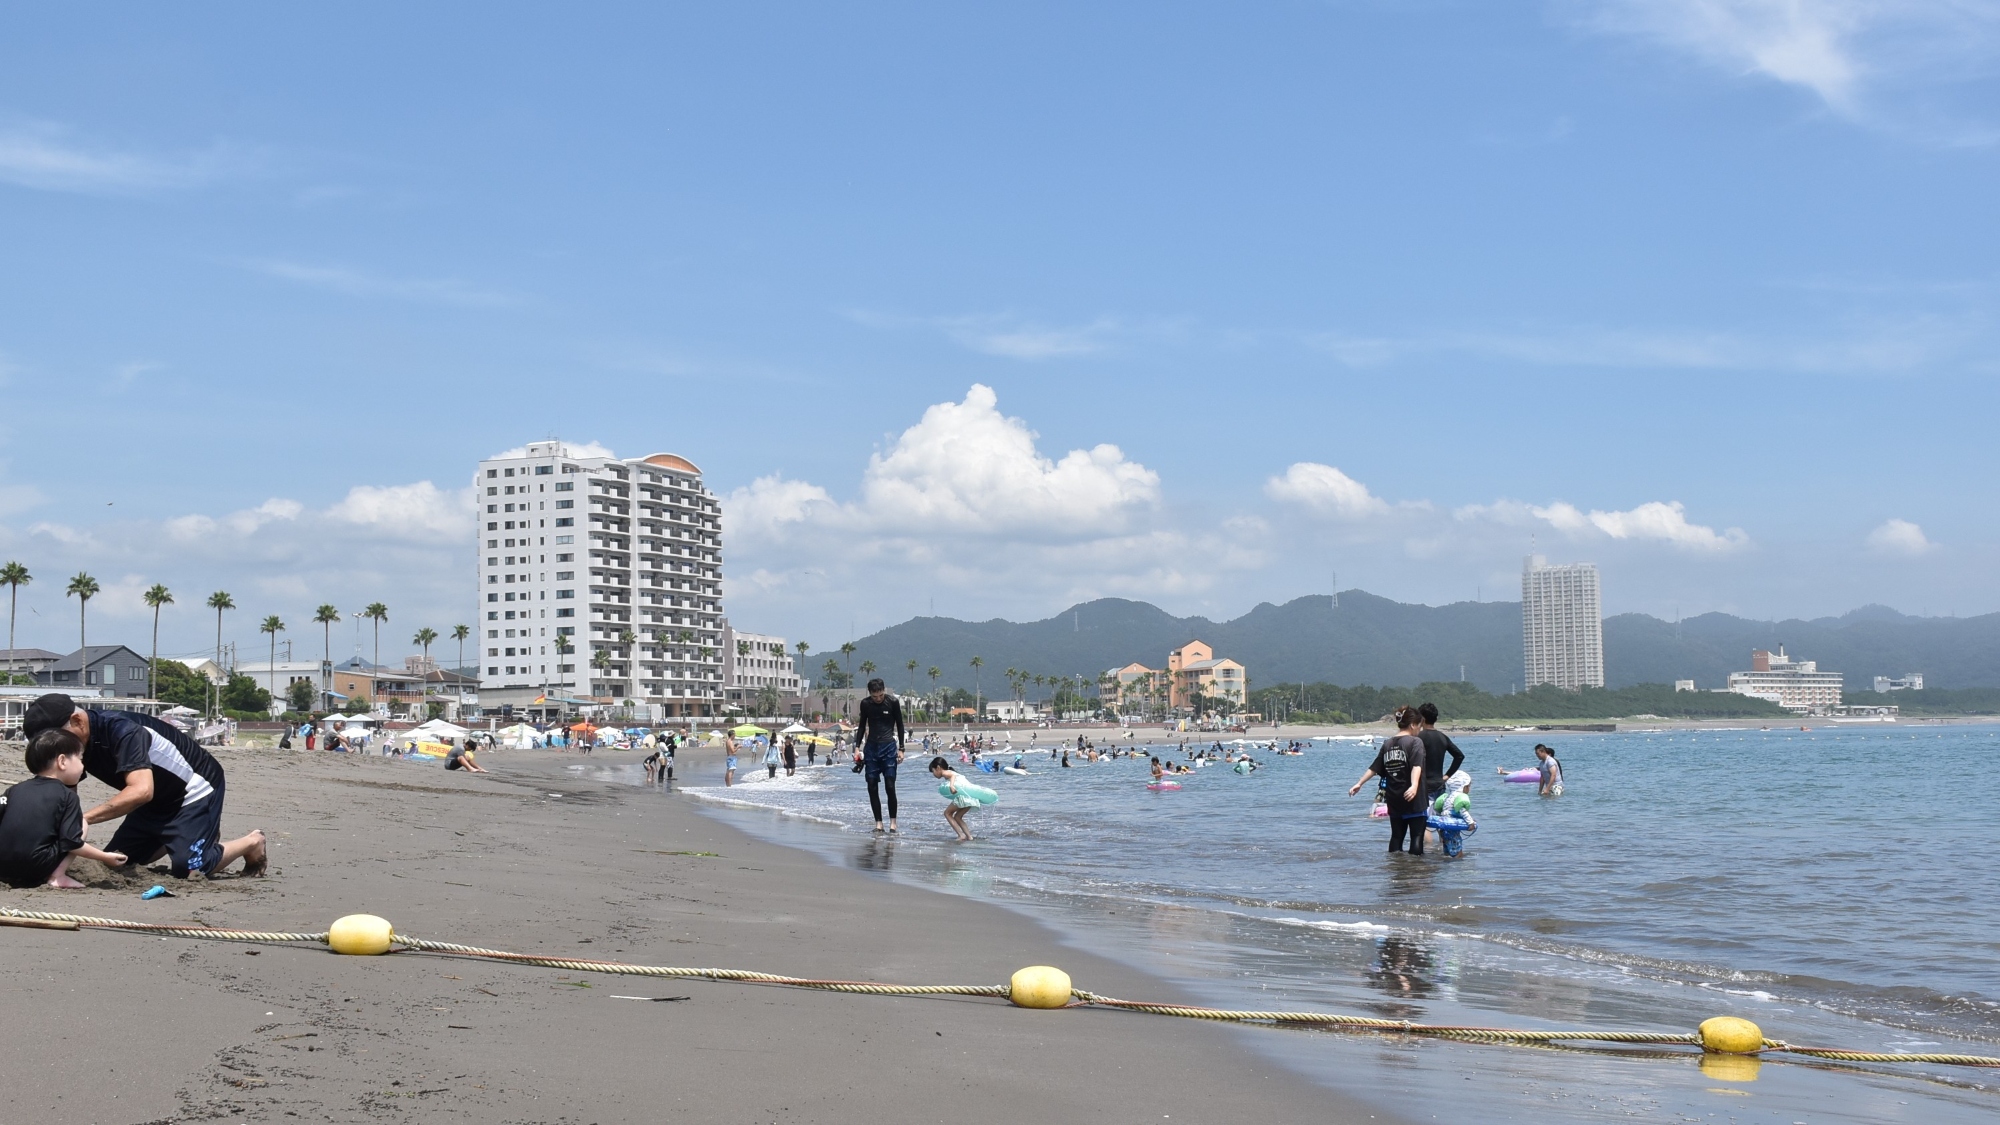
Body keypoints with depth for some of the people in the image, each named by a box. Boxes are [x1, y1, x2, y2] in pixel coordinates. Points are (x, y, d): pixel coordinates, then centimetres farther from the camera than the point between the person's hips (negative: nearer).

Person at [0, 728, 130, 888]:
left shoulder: (15, 790, 14)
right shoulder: (67, 796, -1)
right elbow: (71, 843, -8)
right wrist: (104, 857, 3)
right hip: (36, 868, -5)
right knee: (81, 822, 11)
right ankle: (57, 877, 2)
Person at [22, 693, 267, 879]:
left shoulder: (120, 730, -33)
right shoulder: (75, 744, -7)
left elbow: (141, 791, -45)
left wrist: (85, 819, -49)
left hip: (197, 786, -9)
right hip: (159, 800, 9)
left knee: (188, 868, -20)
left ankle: (251, 843, 6)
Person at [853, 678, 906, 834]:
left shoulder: (893, 702, -6)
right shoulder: (865, 704, 1)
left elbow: (900, 725, 1)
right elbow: (861, 726, 13)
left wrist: (901, 749, -3)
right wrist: (857, 747, 4)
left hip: (888, 746, -3)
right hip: (871, 747, 3)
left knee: (890, 786, -8)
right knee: (872, 787, 0)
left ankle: (893, 823, -1)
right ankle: (878, 823, 6)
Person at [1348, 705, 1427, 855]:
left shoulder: (1387, 744, 9)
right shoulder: (1415, 742, -8)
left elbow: (1375, 768, 12)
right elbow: (1416, 766, -23)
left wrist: (1359, 784, 20)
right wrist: (1414, 785, -35)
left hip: (1394, 802, 6)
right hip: (1413, 800, -6)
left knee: (1396, 836, 12)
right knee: (1417, 836, -1)